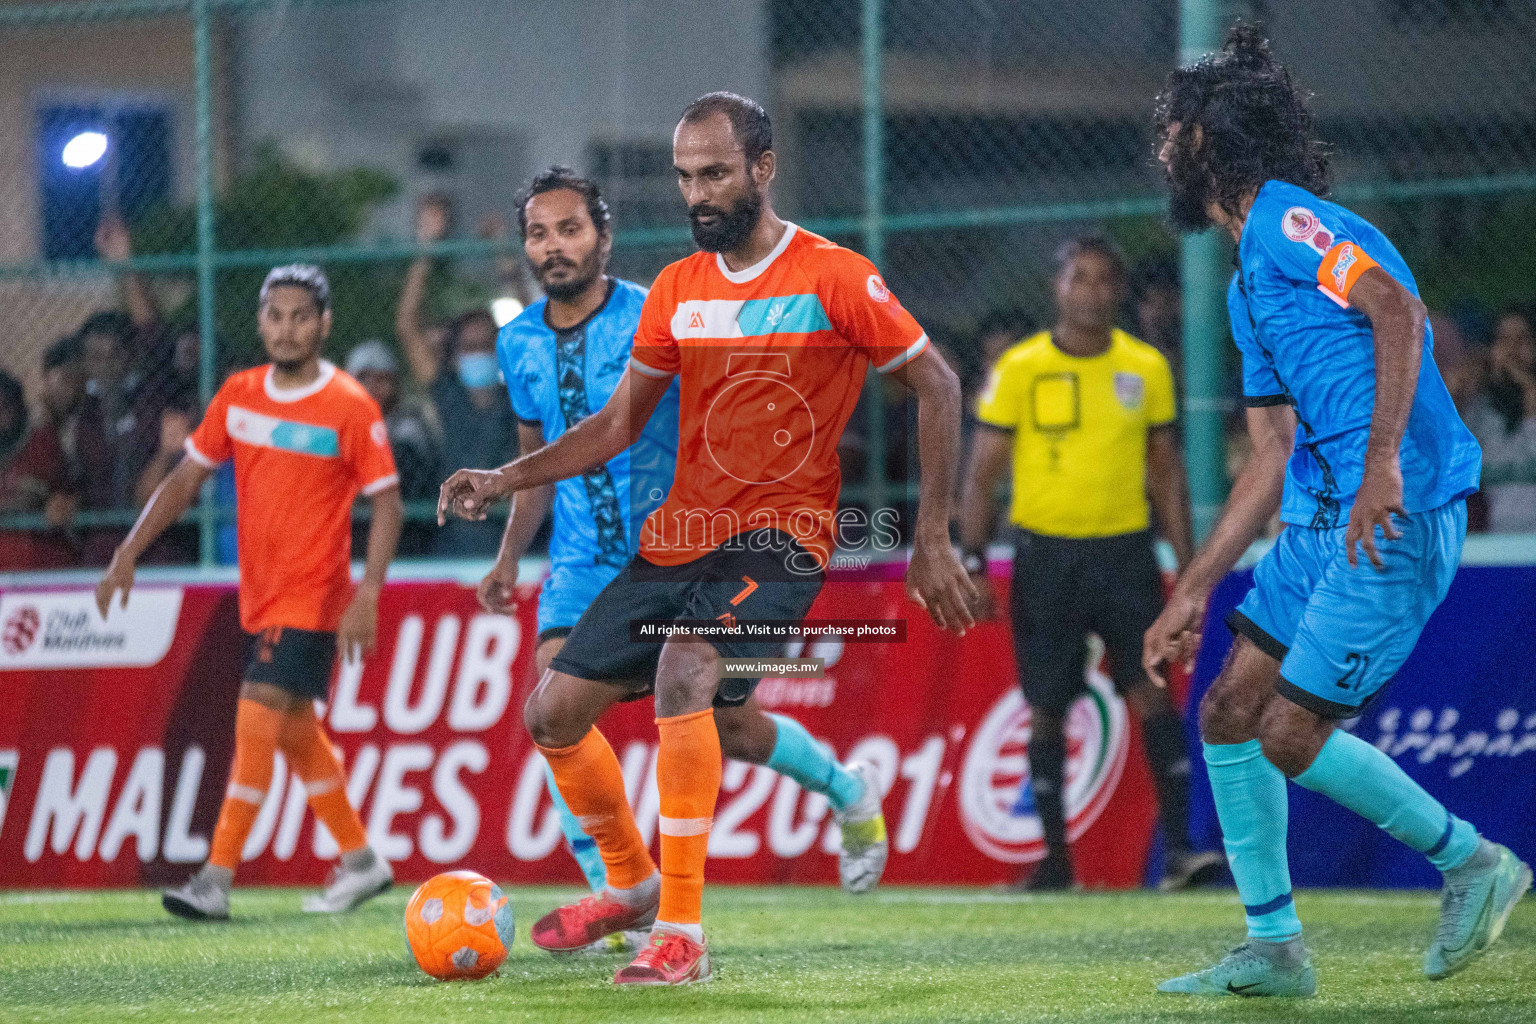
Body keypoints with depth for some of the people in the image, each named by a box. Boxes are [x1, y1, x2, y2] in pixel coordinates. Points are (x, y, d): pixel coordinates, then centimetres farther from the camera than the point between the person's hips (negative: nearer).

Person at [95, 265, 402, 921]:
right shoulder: (238, 396, 5)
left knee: (257, 722, -15)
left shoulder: (350, 408, -11)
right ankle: (360, 862, 28)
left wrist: (368, 595, -17)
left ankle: (215, 881, -15)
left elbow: (386, 501, -8)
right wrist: (128, 555, 3)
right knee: (295, 731, 14)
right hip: (261, 595, 7)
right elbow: (185, 479, 10)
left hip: (312, 597, -7)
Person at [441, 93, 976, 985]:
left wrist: (932, 542, -4)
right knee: (553, 712, 4)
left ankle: (682, 937, -29)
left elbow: (938, 385, -1)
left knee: (685, 671, -33)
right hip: (679, 536, 7)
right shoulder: (677, 290, 9)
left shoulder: (836, 278, -8)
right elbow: (620, 424, 17)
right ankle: (631, 885, 30)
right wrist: (505, 480, 4)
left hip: (780, 535, -7)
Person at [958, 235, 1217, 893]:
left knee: (1152, 693, -12)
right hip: (1045, 555, -1)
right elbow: (980, 474, 2)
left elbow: (1167, 470, 12)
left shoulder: (1146, 368, 5)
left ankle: (1178, 850, -13)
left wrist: (1186, 567, 7)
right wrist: (973, 566, -5)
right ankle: (1055, 857, 13)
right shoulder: (1019, 369, -1)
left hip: (1124, 550, 1)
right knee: (1046, 709, 3)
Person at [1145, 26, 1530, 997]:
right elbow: (1275, 457, 24)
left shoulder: (1289, 220, -7)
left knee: (1291, 734, -9)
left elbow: (1399, 310, -23)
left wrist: (1384, 461, -32)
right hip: (1321, 518, 10)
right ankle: (1273, 949, 13)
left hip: (1397, 518, -10)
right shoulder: (1249, 283, 22)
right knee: (1228, 711, 6)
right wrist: (1192, 592, 23)